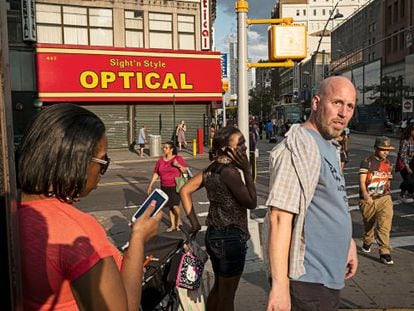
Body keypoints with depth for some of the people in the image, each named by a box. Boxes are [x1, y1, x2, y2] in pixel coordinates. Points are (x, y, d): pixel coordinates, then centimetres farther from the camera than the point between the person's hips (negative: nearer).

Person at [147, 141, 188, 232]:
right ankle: (173, 225, 23)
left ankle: (179, 221, 15)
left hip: (176, 187, -4)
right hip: (165, 187, 4)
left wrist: (178, 165, -20)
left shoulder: (178, 159, -4)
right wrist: (150, 185, 4)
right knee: (169, 206, 10)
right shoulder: (160, 160, 6)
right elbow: (155, 174, 8)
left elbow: (185, 171, -3)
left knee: (175, 205, -11)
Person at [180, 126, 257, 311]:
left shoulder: (211, 169, 4)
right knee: (227, 294, 8)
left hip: (213, 235, 8)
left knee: (218, 287, 24)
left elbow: (185, 191, 9)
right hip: (231, 238, -8)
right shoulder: (230, 172, -21)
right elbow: (251, 203, -17)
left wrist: (194, 222, 8)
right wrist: (247, 171, -14)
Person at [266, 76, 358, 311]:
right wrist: (280, 286, -27)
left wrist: (348, 242, 20)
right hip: (308, 281, -9)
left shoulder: (330, 147, 11)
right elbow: (280, 217, -26)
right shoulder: (301, 146, -20)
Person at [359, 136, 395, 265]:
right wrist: (365, 194, -30)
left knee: (385, 224, -13)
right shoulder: (367, 162, -6)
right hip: (368, 199, -2)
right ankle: (367, 243, 41)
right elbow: (362, 181, -15)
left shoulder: (388, 164, 10)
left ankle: (384, 252, -10)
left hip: (384, 198, 2)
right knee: (369, 224, 14)